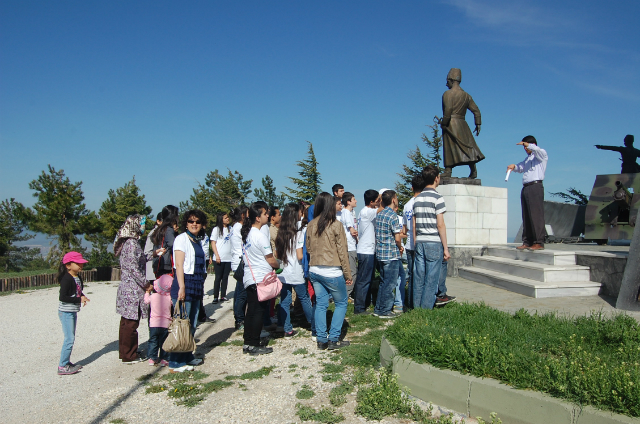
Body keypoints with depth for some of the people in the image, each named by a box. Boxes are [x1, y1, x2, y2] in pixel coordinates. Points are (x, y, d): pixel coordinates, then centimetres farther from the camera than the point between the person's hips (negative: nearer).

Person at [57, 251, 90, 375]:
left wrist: (82, 296, 1)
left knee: (71, 338, 15)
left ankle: (67, 362, 26)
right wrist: (79, 299, -21)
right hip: (66, 312, -9)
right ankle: (62, 366, 0)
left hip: (73, 312, 10)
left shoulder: (78, 278, 9)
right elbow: (62, 297, -24)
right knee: (69, 339, -8)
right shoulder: (67, 279, -19)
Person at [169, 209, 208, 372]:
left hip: (197, 286, 8)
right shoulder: (182, 238, -5)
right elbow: (179, 264, -13)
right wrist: (182, 287, -20)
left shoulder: (198, 241, 16)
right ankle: (175, 363, -1)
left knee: (192, 324, 13)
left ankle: (187, 356, 25)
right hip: (184, 282, -8)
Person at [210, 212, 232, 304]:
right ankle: (215, 297, 5)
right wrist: (217, 256, -12)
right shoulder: (216, 229, 0)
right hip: (220, 259, -4)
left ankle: (223, 295, 14)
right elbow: (213, 243, -3)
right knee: (218, 277, -1)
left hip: (228, 258, 4)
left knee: (225, 277, 7)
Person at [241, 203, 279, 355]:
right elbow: (271, 260, -12)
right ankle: (254, 346, 6)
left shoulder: (247, 233, 10)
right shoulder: (260, 236, -16)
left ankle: (247, 344, 19)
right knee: (259, 312, -1)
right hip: (260, 279, -8)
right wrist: (279, 266, 8)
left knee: (251, 312, 13)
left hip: (249, 278, 8)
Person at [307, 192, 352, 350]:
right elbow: (342, 251, -8)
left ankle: (321, 340, 15)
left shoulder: (311, 225, 3)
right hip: (332, 272, -5)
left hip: (314, 270, 5)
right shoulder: (335, 225, -11)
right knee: (341, 303, 10)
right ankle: (333, 339, 7)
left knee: (320, 304, 13)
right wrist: (347, 273, -2)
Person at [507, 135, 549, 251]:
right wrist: (513, 166, 3)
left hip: (535, 186, -8)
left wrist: (526, 144, -2)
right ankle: (527, 242, 6)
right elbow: (520, 168, 24)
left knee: (536, 215, -12)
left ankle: (539, 242, -13)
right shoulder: (527, 159, 28)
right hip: (525, 188, 8)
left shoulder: (541, 154, 4)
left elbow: (536, 150, -17)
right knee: (526, 217, 5)